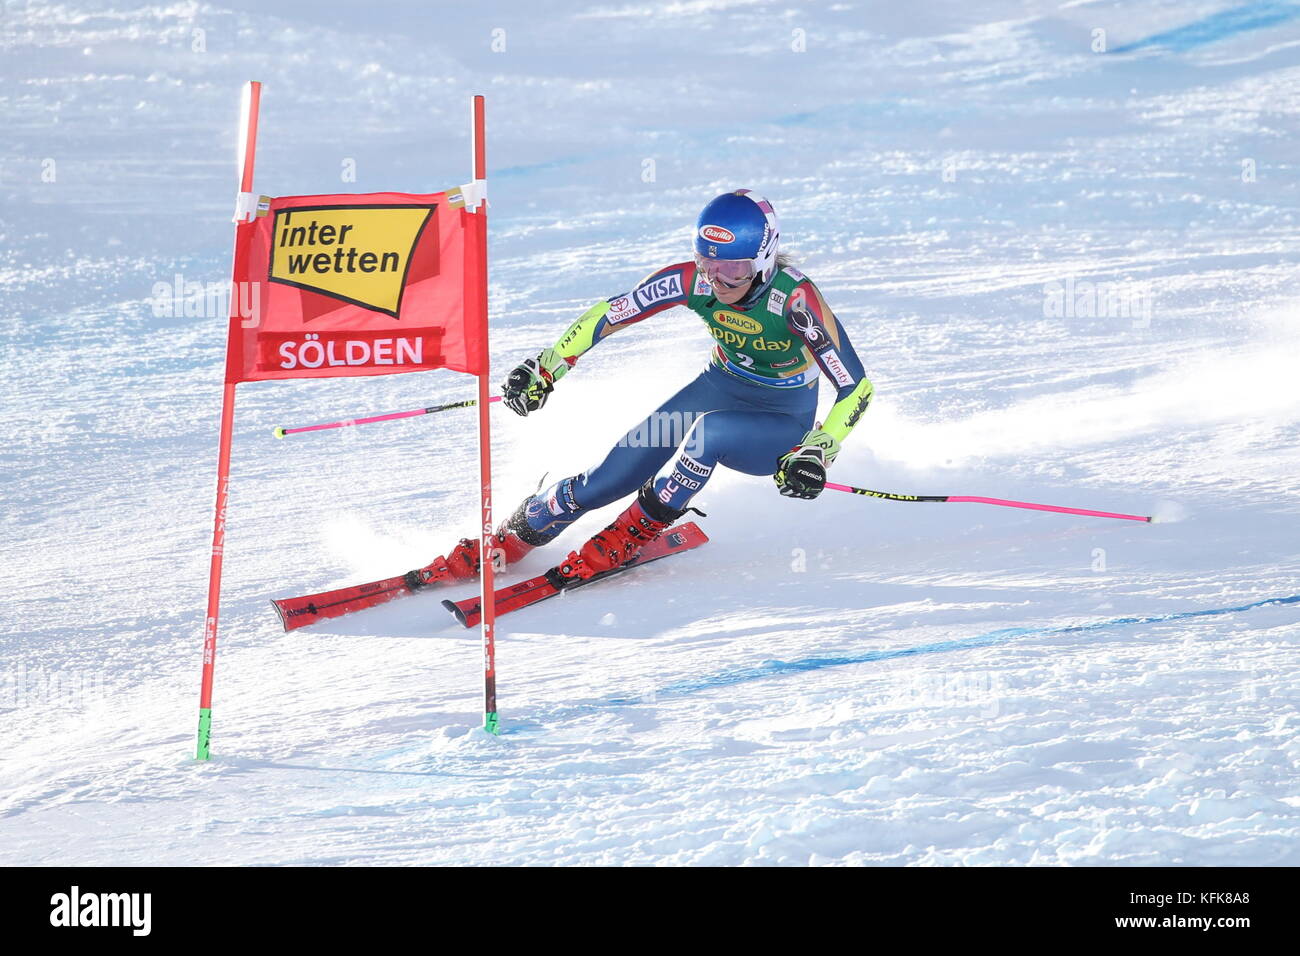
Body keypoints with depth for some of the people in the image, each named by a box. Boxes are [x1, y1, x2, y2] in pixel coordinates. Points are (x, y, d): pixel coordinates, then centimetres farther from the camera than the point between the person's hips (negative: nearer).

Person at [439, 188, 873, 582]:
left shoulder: (795, 298, -32)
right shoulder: (692, 280, -21)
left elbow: (856, 388, -30)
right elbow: (608, 313, -9)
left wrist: (816, 453, -43)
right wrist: (545, 368, -17)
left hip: (782, 424, -4)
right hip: (717, 389, 4)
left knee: (712, 431, -37)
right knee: (605, 482, -7)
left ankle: (630, 535, -16)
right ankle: (508, 542, 19)